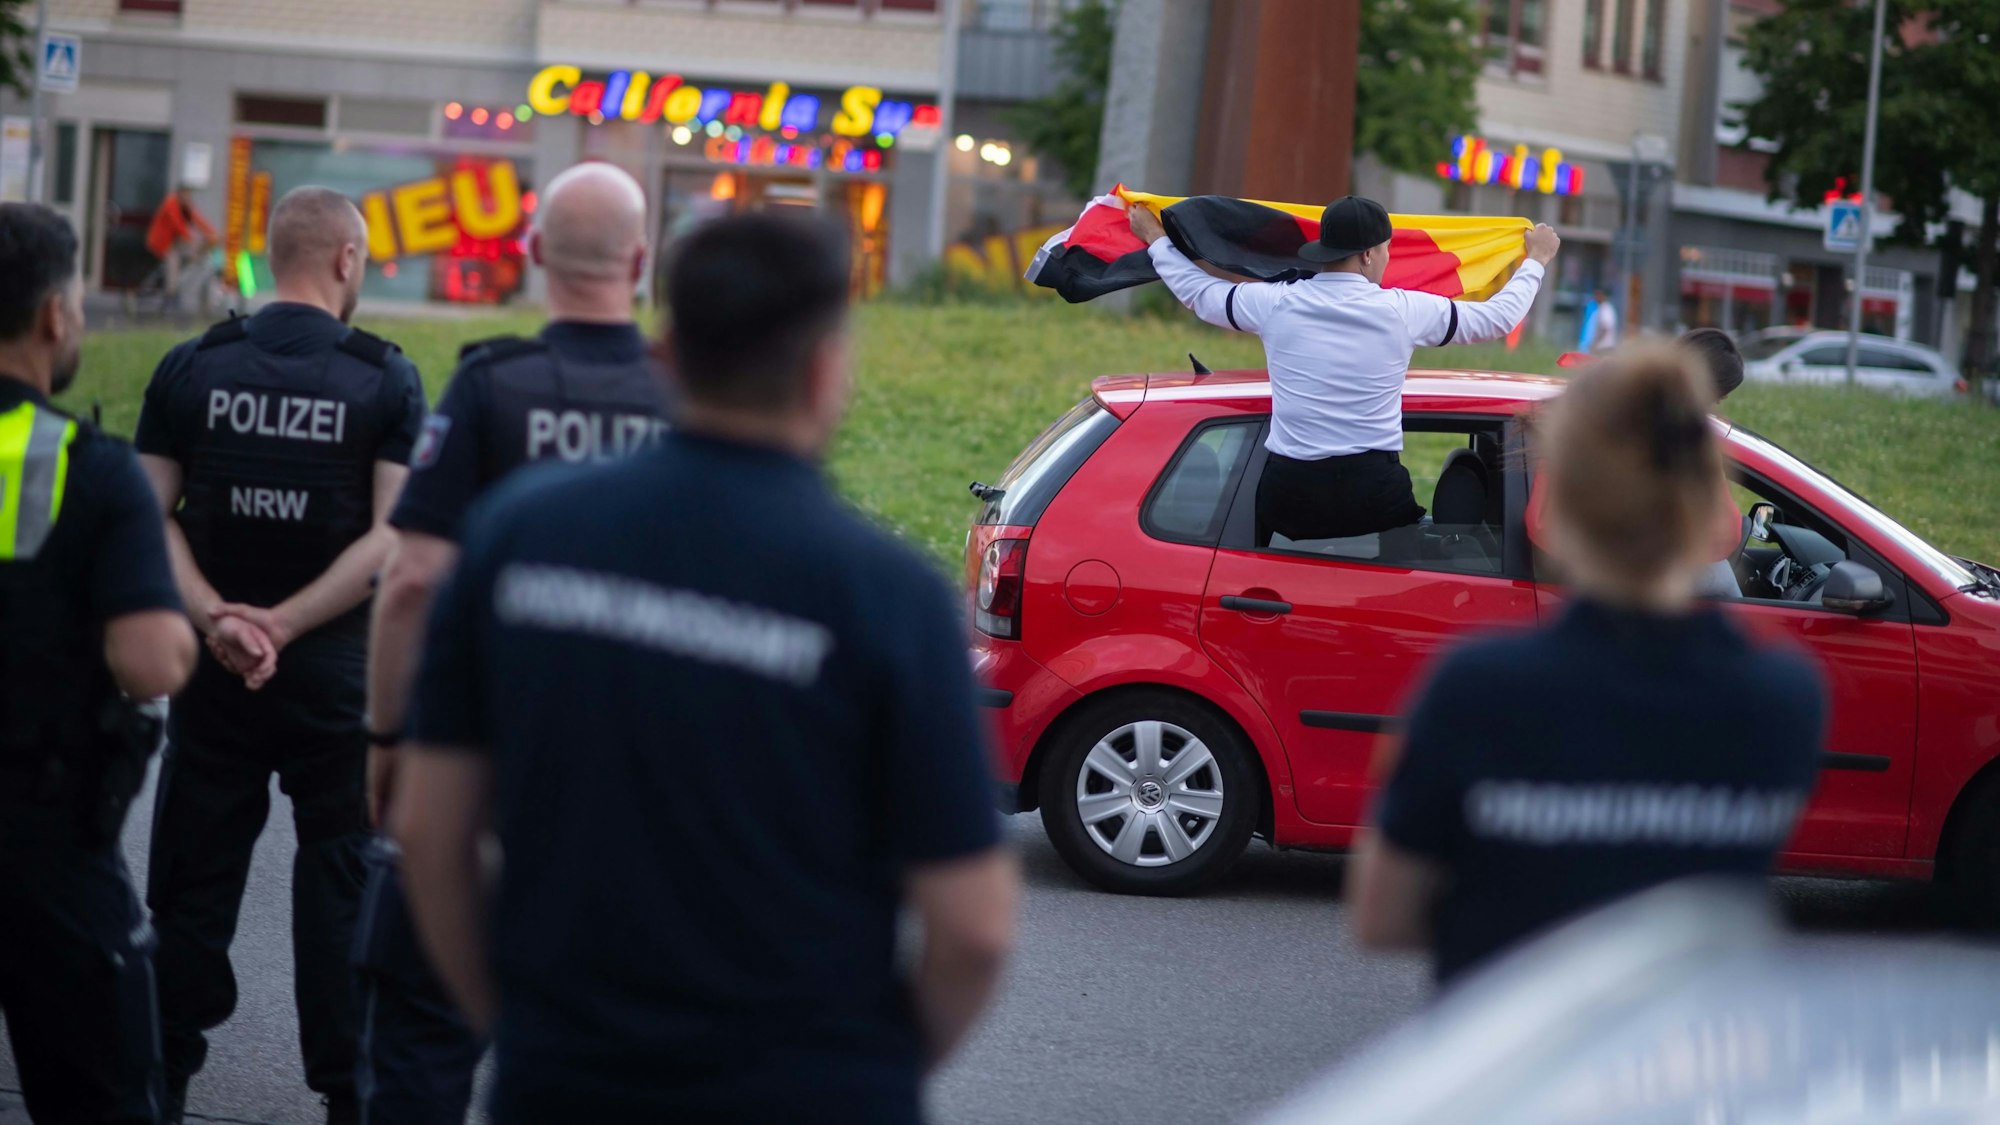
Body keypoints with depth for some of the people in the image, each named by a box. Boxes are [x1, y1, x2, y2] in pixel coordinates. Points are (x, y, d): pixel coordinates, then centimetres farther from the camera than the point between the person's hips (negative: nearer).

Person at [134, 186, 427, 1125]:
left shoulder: (192, 368, 0)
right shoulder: (386, 380, -7)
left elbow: (153, 516, -4)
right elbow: (393, 539, -13)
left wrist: (215, 619, -12)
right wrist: (283, 624, -14)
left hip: (212, 668, 2)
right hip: (337, 670, -2)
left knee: (192, 874, 11)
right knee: (341, 874, 9)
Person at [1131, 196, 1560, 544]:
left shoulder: (1276, 303, 2)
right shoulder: (1404, 311, -1)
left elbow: (1198, 290, 22)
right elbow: (1500, 316, 14)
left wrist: (1155, 239, 40)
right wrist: (1536, 260, 33)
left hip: (1288, 490, 2)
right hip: (1372, 493, -2)